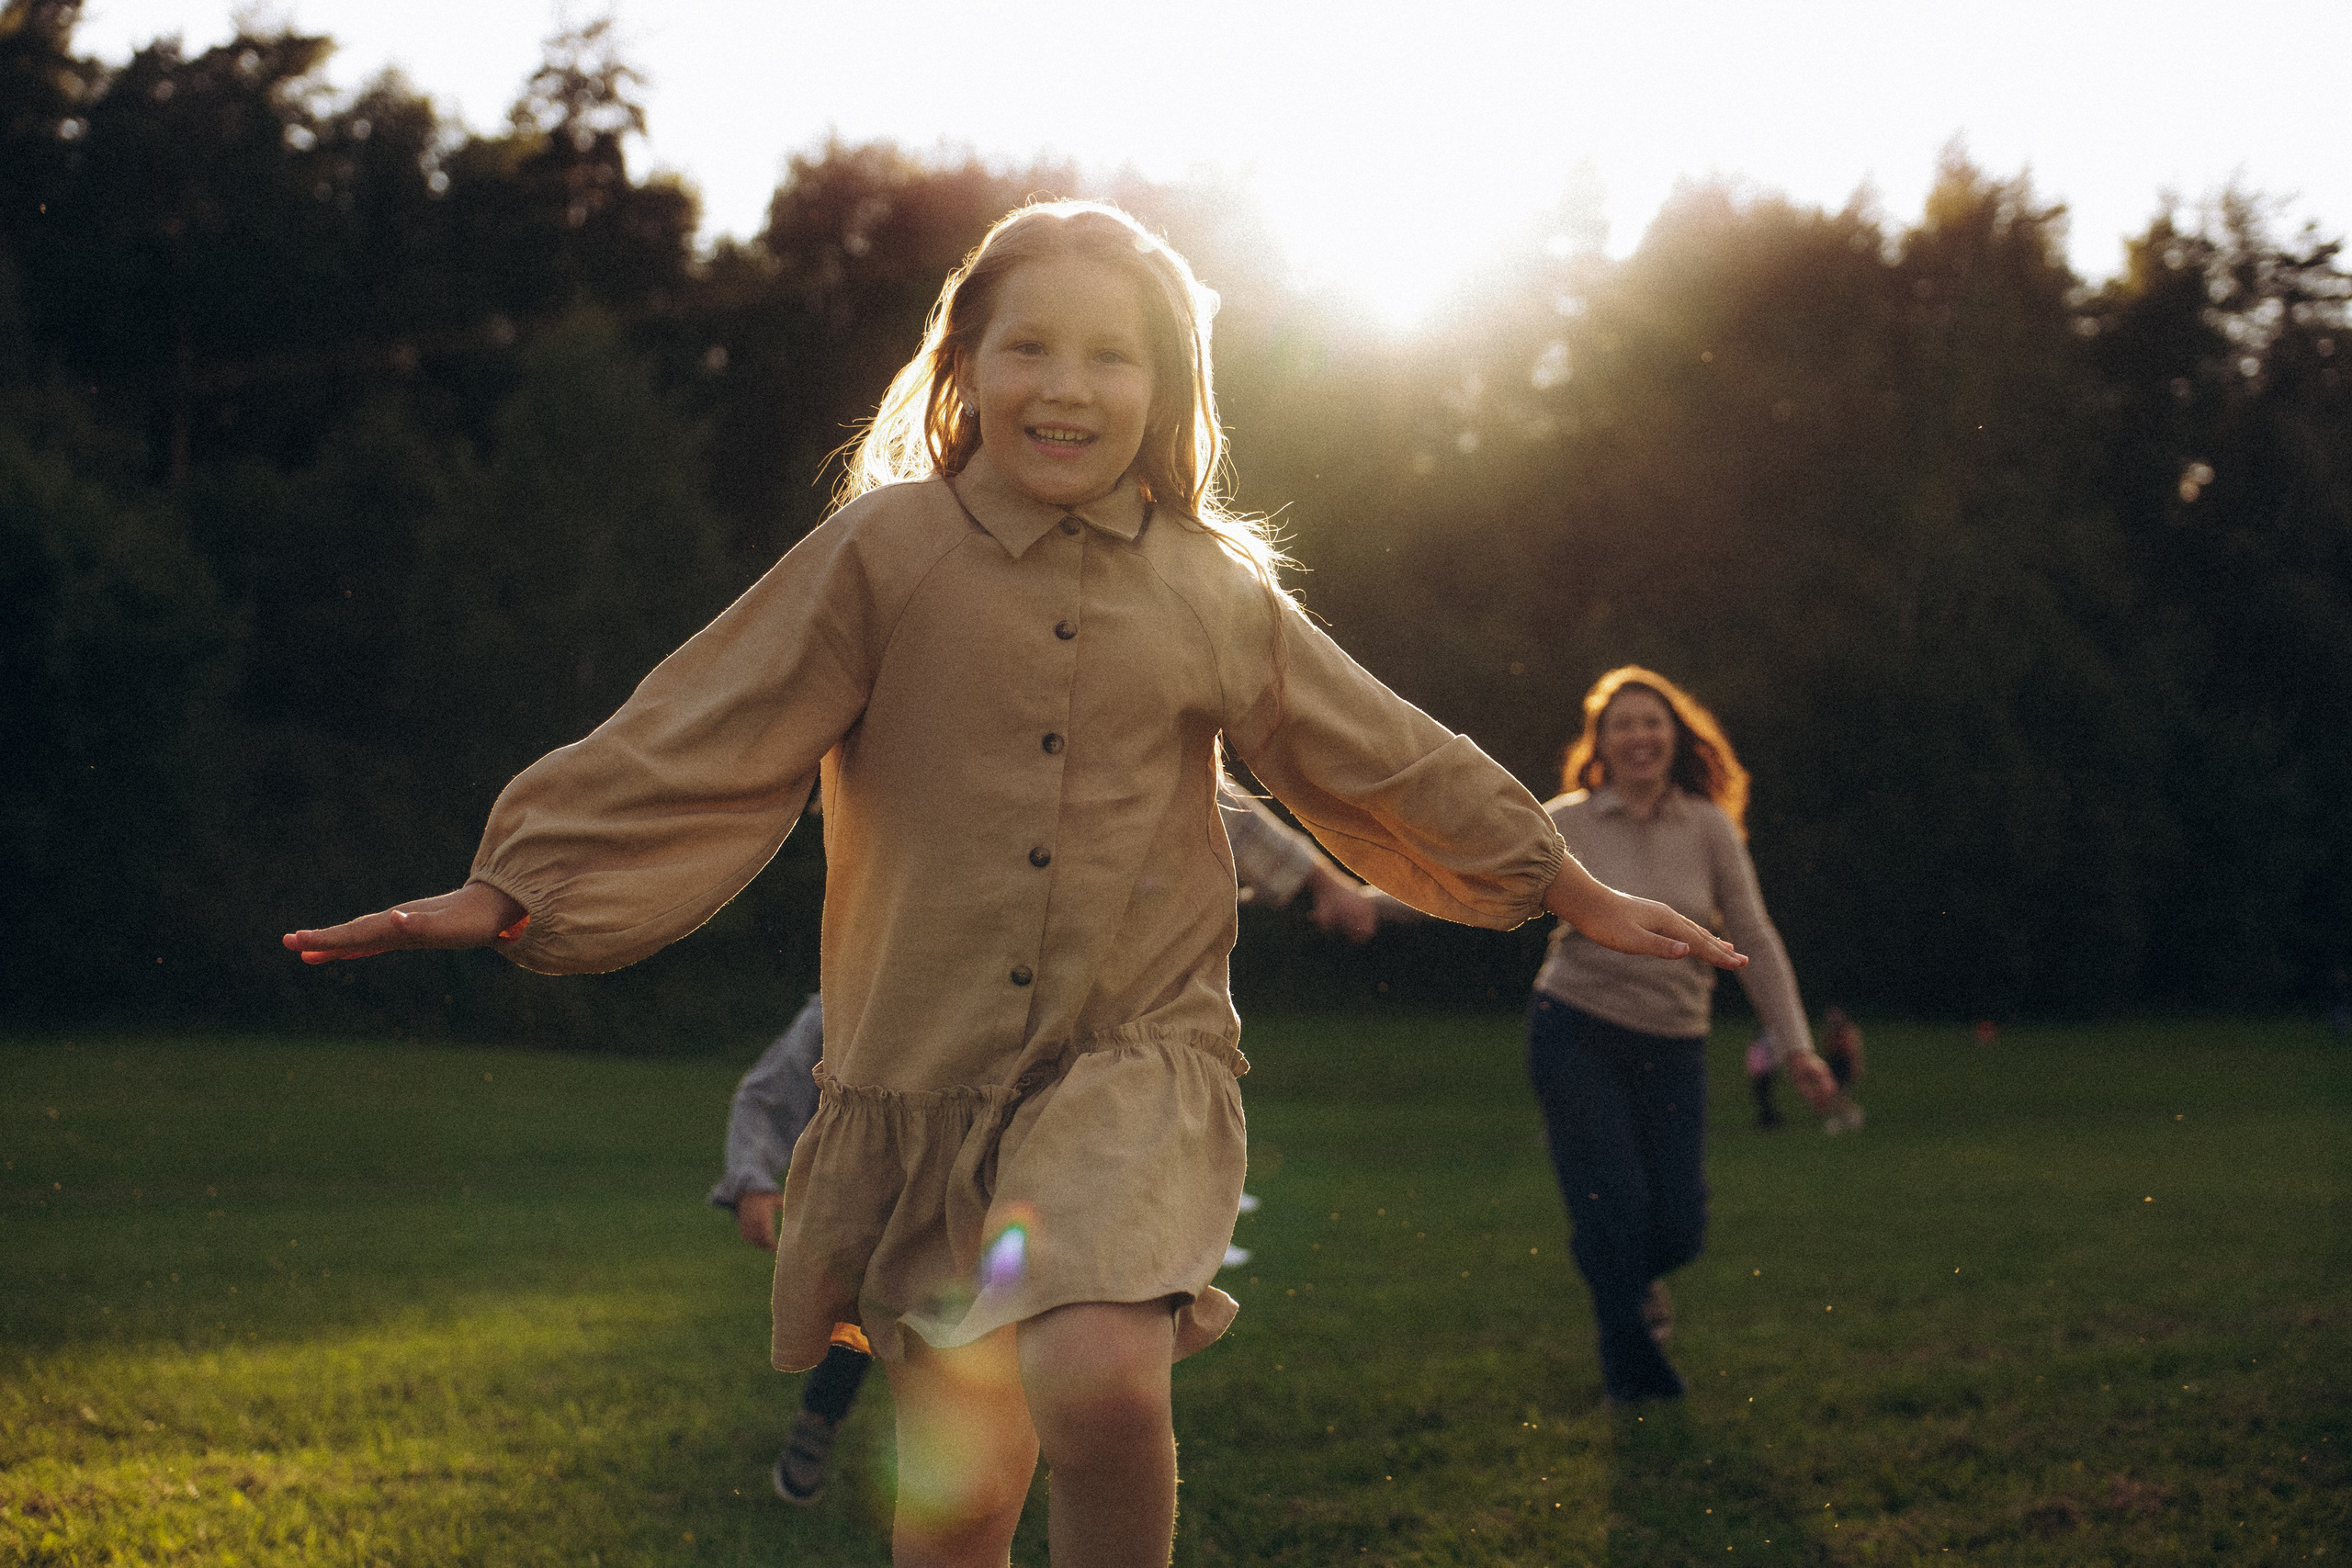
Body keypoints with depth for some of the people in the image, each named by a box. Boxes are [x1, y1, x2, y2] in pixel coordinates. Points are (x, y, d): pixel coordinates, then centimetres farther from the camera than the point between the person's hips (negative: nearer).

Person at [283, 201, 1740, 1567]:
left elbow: (1388, 765, 17)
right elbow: (692, 749, -1)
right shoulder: (885, 552, -1)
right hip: (922, 1073, 0)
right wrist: (505, 890, -7)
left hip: (1140, 1058, 0)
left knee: (1098, 1377, -28)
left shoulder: (1214, 588, 5)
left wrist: (1578, 893, 22)